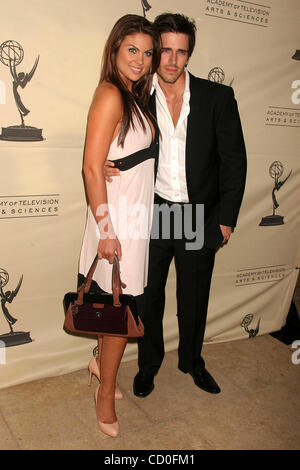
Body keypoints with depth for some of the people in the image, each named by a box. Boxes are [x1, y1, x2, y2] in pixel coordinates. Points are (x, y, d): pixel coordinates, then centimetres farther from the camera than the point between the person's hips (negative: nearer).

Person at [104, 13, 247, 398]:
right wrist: (103, 165, -16)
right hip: (152, 214, 1)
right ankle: (148, 365, 37)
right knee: (148, 296, 14)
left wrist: (226, 218, -5)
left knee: (194, 298, 16)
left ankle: (191, 360, 42)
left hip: (199, 218, 0)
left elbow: (234, 160, -2)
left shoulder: (217, 97, -5)